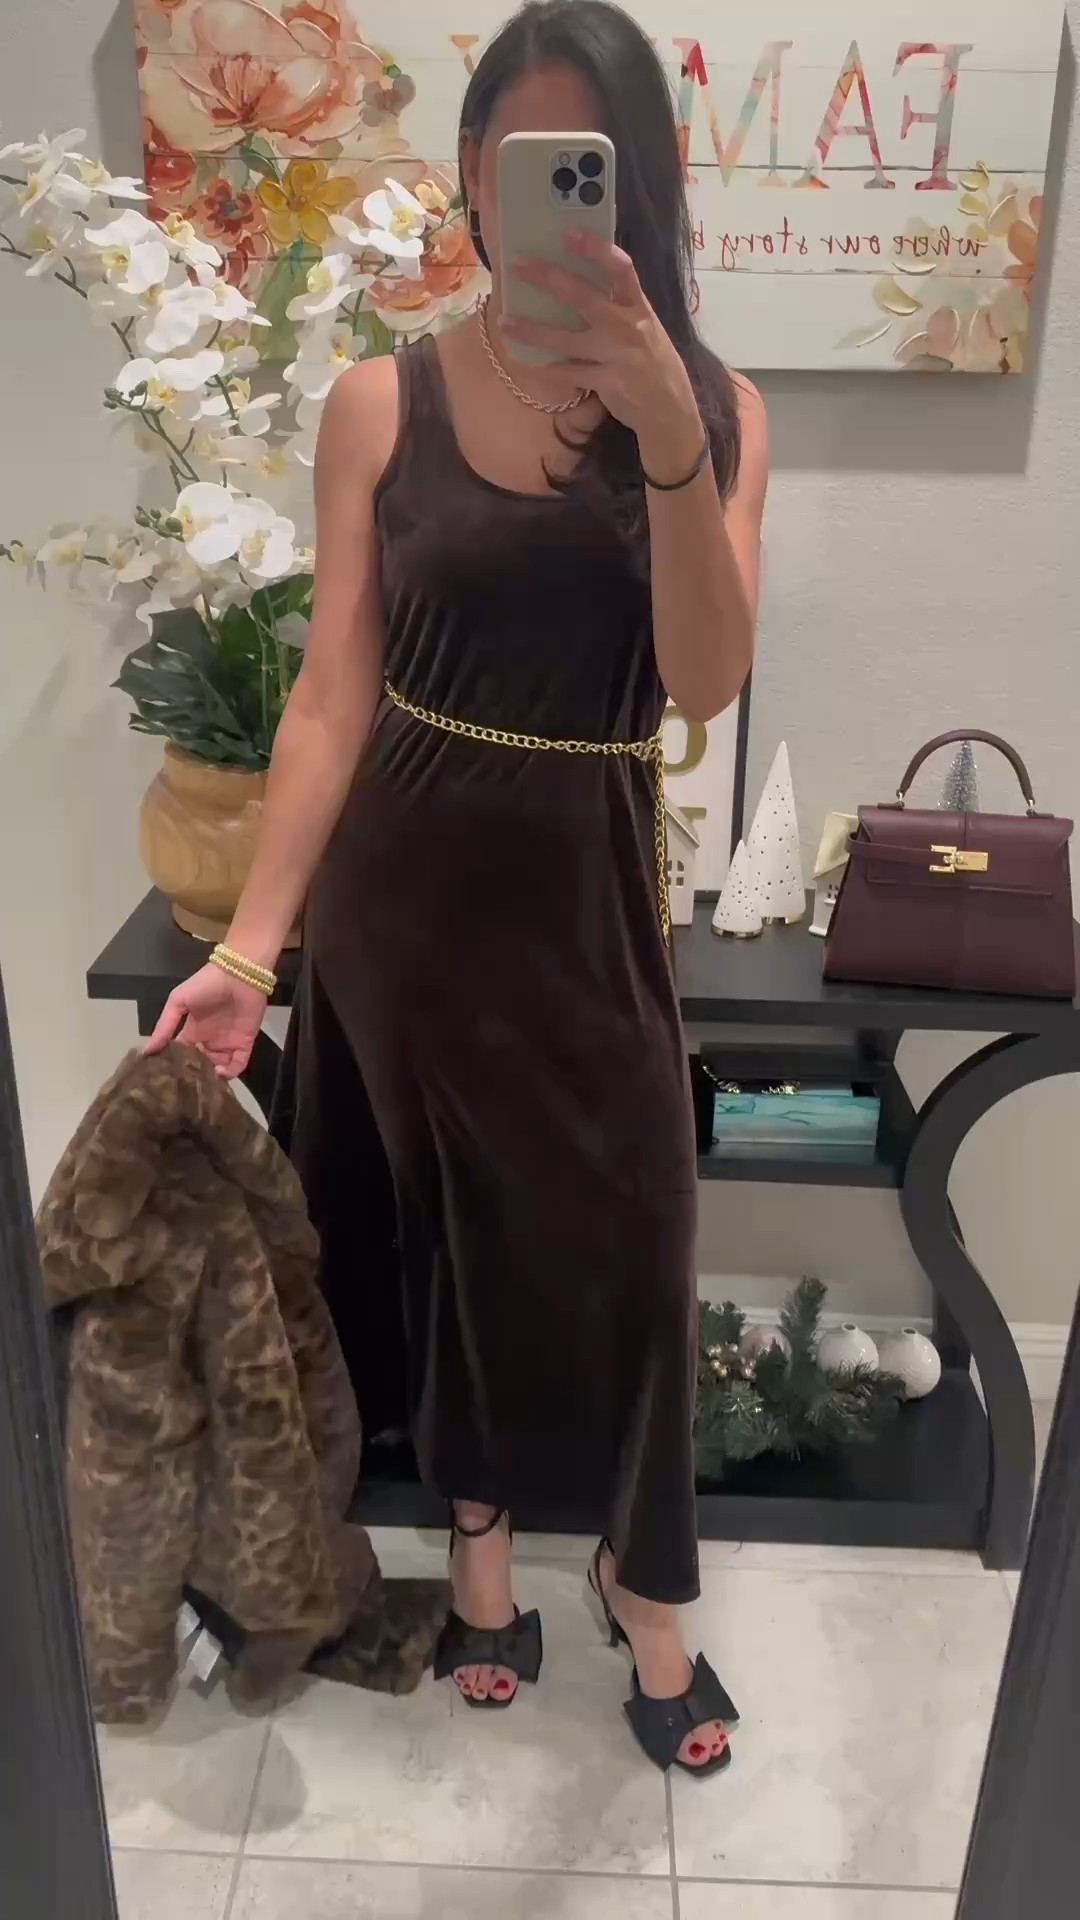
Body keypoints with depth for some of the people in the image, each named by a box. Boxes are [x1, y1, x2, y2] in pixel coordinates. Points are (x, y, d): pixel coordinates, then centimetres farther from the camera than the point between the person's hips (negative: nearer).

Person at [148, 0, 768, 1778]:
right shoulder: (382, 402, -4)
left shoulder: (716, 406, -2)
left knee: (629, 1239, 7)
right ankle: (478, 1522, 42)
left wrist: (665, 437, -30)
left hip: (589, 883, 1)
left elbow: (707, 680, -15)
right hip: (402, 877, 0)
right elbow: (335, 688, -5)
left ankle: (647, 1580, 34)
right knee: (450, 1226, 15)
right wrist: (252, 938, -10)